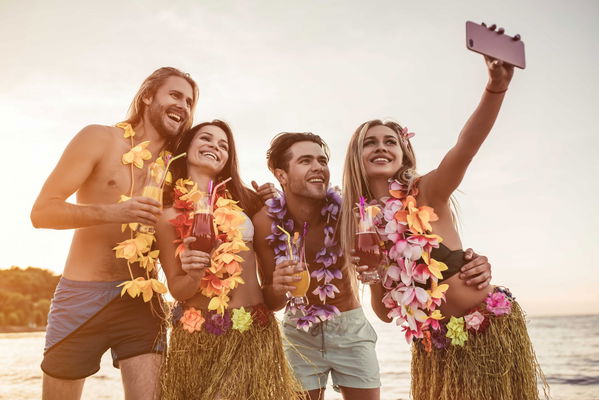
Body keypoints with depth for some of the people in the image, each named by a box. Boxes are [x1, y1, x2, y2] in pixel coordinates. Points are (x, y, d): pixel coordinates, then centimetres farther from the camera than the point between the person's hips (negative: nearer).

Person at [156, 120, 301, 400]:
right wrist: (194, 276, -23)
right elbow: (177, 289, -2)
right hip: (198, 335, -2)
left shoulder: (242, 200, 2)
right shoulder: (170, 215, -3)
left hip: (255, 330, 2)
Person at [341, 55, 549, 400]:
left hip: (491, 325, -4)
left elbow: (466, 146, -34)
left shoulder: (425, 193, -13)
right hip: (433, 343, 4)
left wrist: (497, 86, -49)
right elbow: (385, 312, 2)